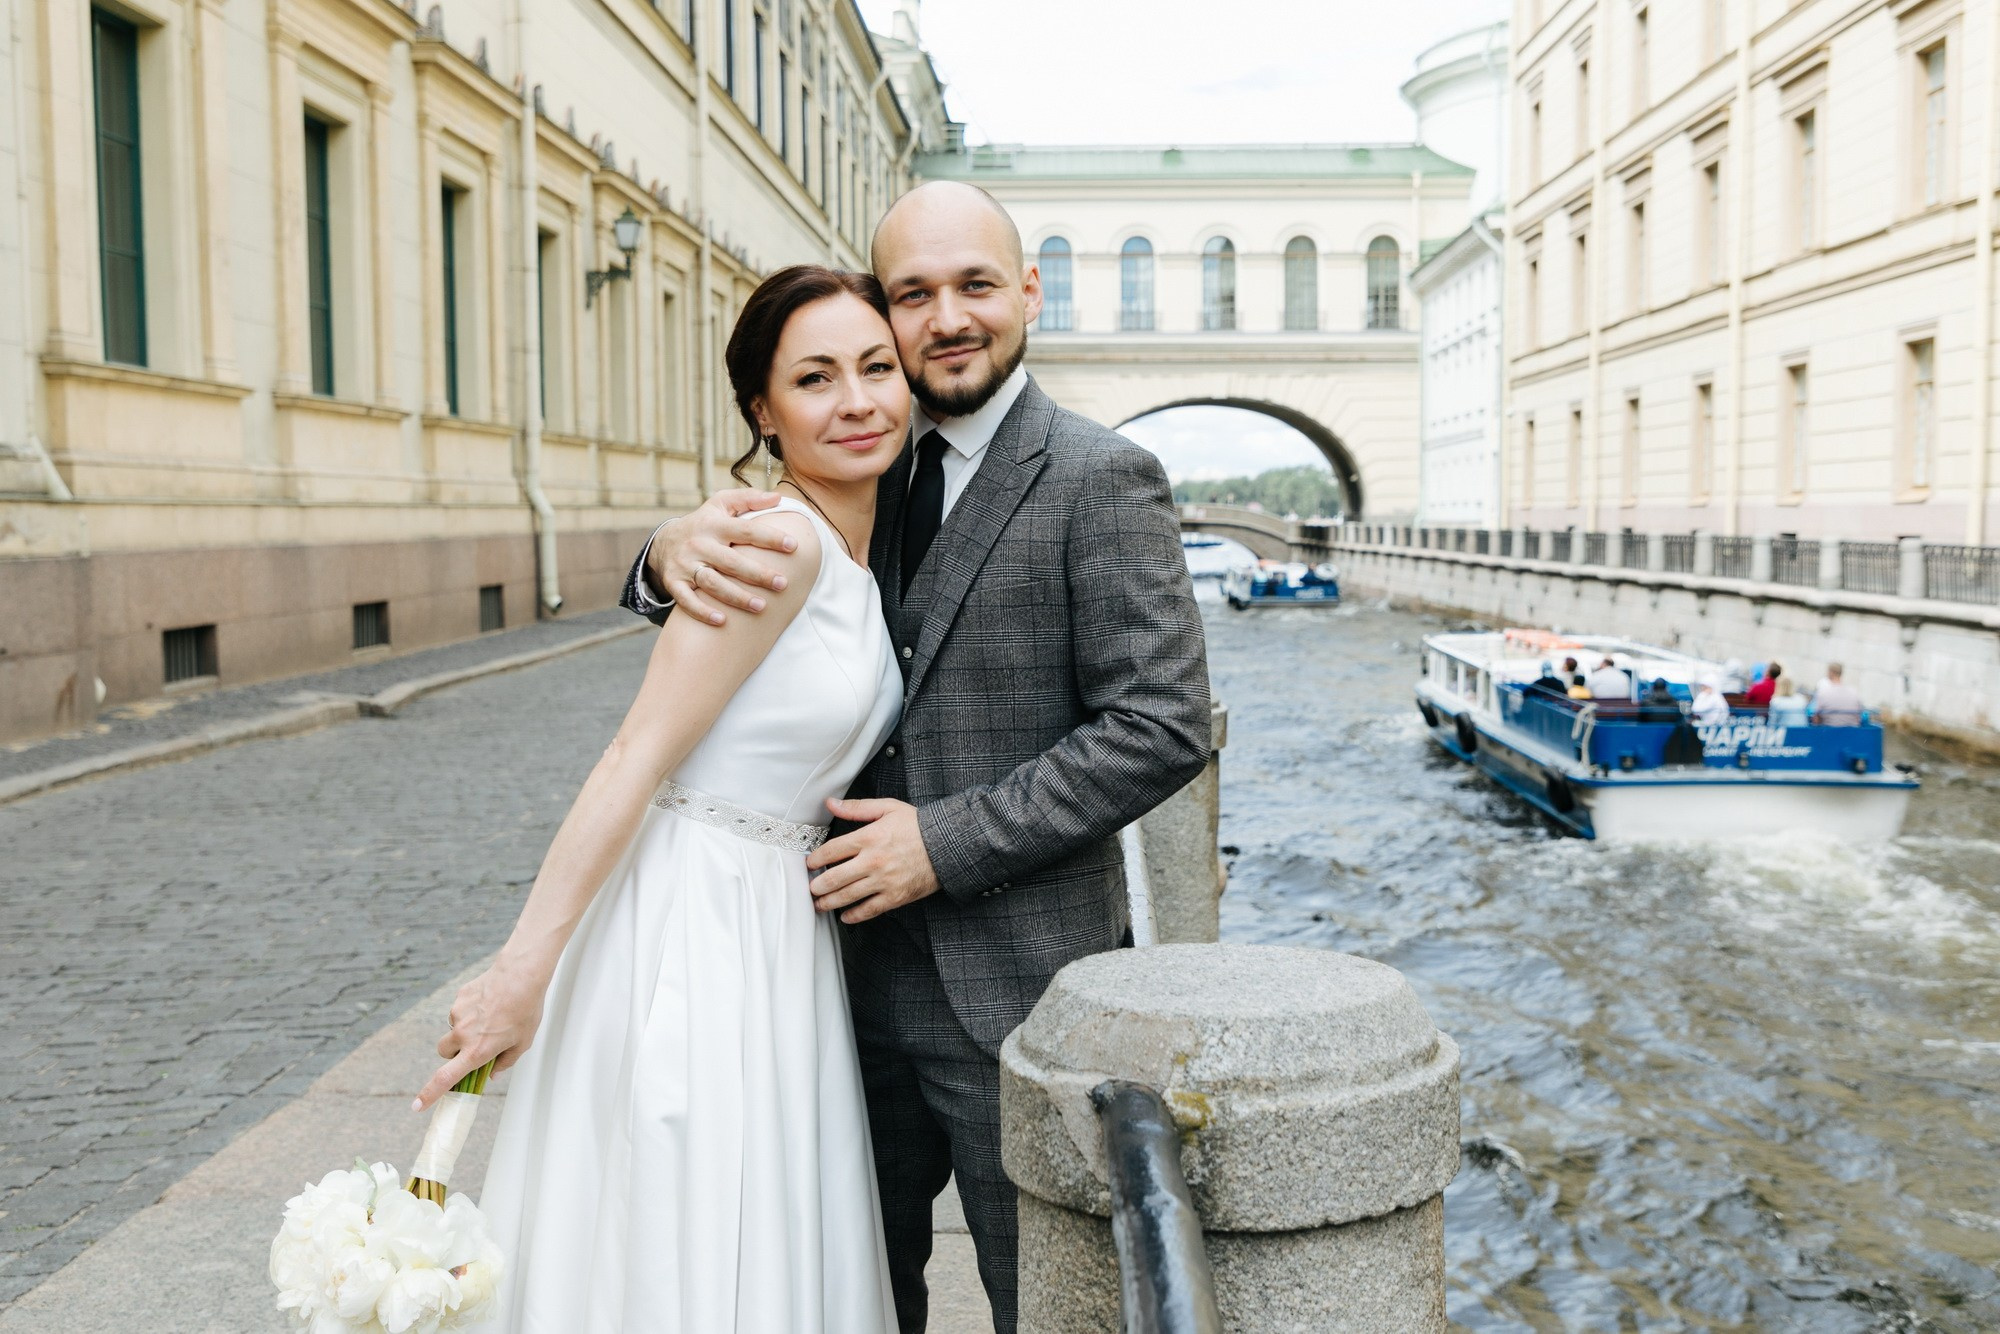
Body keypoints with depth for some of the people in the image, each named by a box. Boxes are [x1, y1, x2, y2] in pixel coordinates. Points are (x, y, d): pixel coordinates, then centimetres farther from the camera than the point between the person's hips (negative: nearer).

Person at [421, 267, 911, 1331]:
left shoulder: (855, 551, 7)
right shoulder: (779, 537, -20)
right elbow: (635, 760, -23)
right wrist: (522, 971, -24)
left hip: (782, 932, 9)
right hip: (694, 931, -8)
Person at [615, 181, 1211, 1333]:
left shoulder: (1101, 480, -11)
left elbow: (1163, 729, -17)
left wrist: (948, 843, -19)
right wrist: (678, 551, -19)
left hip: (1018, 992, -5)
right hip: (866, 972, 6)